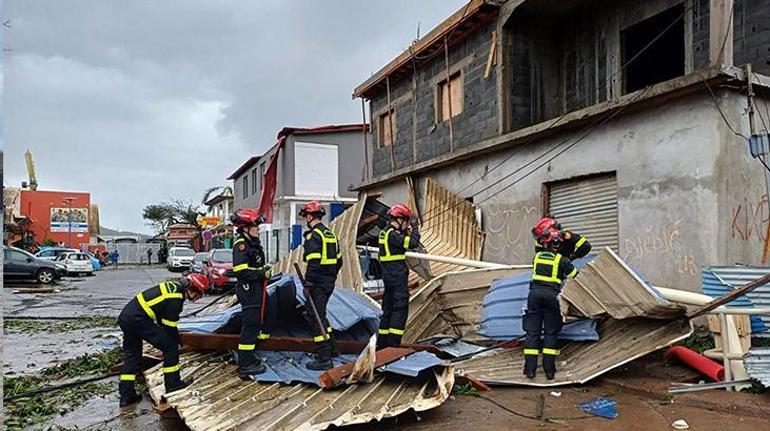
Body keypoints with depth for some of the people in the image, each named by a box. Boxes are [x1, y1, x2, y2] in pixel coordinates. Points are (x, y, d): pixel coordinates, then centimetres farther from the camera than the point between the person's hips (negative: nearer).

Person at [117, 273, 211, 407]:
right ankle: (172, 383, 6)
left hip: (125, 316, 10)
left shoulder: (175, 285, 10)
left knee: (131, 355, 18)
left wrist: (176, 336, 24)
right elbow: (169, 326, -10)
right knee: (170, 345, -3)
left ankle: (126, 395, 23)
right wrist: (178, 340, 7)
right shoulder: (175, 300, -17)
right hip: (138, 319, -10)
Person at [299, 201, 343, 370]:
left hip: (318, 283, -9)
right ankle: (332, 349, 30)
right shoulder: (330, 233, 15)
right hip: (329, 281, 9)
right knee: (320, 314, 22)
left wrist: (308, 283, -18)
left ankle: (324, 359, -3)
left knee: (316, 317, -4)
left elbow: (313, 262, -22)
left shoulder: (314, 235, -14)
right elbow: (339, 259, 19)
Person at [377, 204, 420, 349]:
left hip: (388, 275, 10)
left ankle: (382, 343, 22)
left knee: (388, 308, 15)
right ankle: (393, 343, -7)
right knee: (401, 308, -6)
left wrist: (408, 232, 8)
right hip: (398, 275, -10)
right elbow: (413, 243, -22)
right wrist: (414, 230, -4)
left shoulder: (385, 232, 15)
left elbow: (404, 243, 20)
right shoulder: (393, 234, -16)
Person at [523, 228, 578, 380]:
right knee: (550, 332, 7)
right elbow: (574, 274, 12)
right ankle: (549, 369, 3)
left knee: (532, 331, 5)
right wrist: (567, 263, 32)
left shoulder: (537, 256, 12)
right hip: (551, 295, -2)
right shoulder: (561, 259, 2)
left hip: (535, 293, 2)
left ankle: (530, 369, 1)